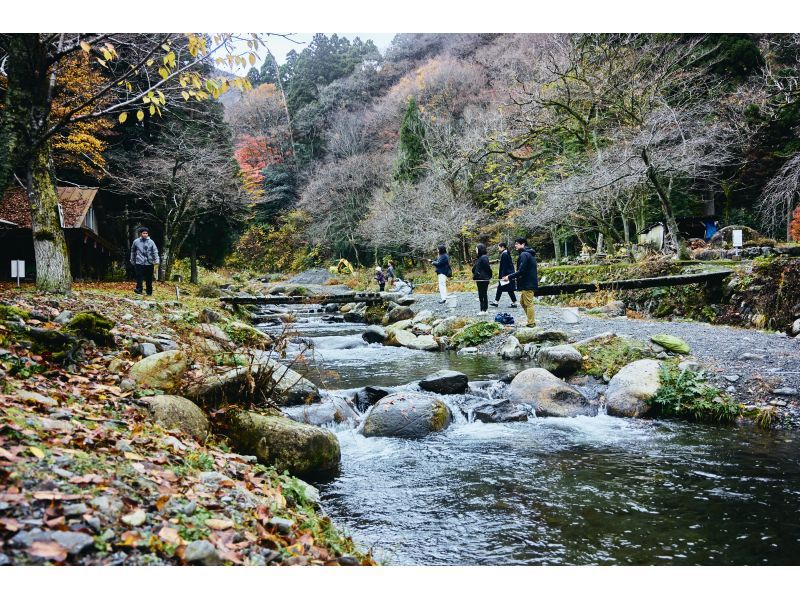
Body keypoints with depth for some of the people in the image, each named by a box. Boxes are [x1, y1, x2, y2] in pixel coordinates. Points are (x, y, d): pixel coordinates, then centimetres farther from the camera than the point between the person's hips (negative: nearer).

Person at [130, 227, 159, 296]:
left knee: (149, 279, 7)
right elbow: (133, 251, 16)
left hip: (149, 263, 0)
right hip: (139, 263, 0)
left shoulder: (151, 242, 1)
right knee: (139, 277, -8)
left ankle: (149, 292, 16)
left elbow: (155, 251, -2)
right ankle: (138, 290, -4)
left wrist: (156, 260, -14)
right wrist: (132, 260, 19)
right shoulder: (136, 241, 4)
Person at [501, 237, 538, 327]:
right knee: (523, 301, 17)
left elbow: (521, 271, -21)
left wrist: (509, 277, -13)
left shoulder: (524, 255, -16)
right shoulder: (529, 254, 16)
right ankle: (531, 320, 21)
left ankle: (531, 323, 3)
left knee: (528, 303, -3)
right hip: (529, 282, 10)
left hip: (527, 284, -10)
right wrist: (515, 277, 17)